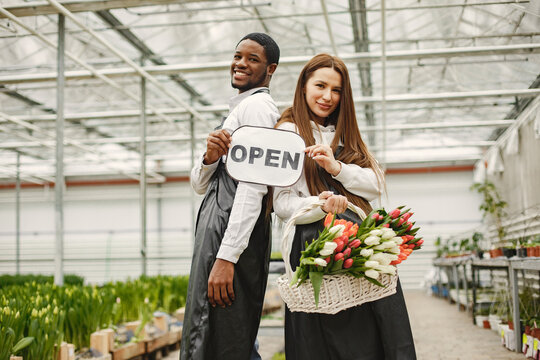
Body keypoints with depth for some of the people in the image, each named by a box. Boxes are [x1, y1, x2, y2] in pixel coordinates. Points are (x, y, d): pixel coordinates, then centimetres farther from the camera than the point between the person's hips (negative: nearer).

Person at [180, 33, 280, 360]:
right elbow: (200, 185, 20)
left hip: (235, 232, -10)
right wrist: (210, 157, -3)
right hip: (216, 226, 10)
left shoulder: (257, 104, -7)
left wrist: (227, 256, -25)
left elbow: (254, 186, -19)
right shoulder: (238, 109, 25)